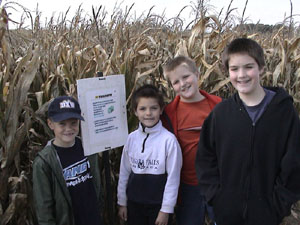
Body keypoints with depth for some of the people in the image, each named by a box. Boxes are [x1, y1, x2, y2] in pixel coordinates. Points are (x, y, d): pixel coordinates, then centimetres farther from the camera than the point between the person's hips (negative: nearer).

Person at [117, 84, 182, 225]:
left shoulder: (169, 140, -13)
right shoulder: (132, 138, -2)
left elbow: (173, 177, -9)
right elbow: (124, 172, 6)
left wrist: (166, 209, -7)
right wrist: (122, 202, 9)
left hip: (158, 204, -3)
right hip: (134, 203, 4)